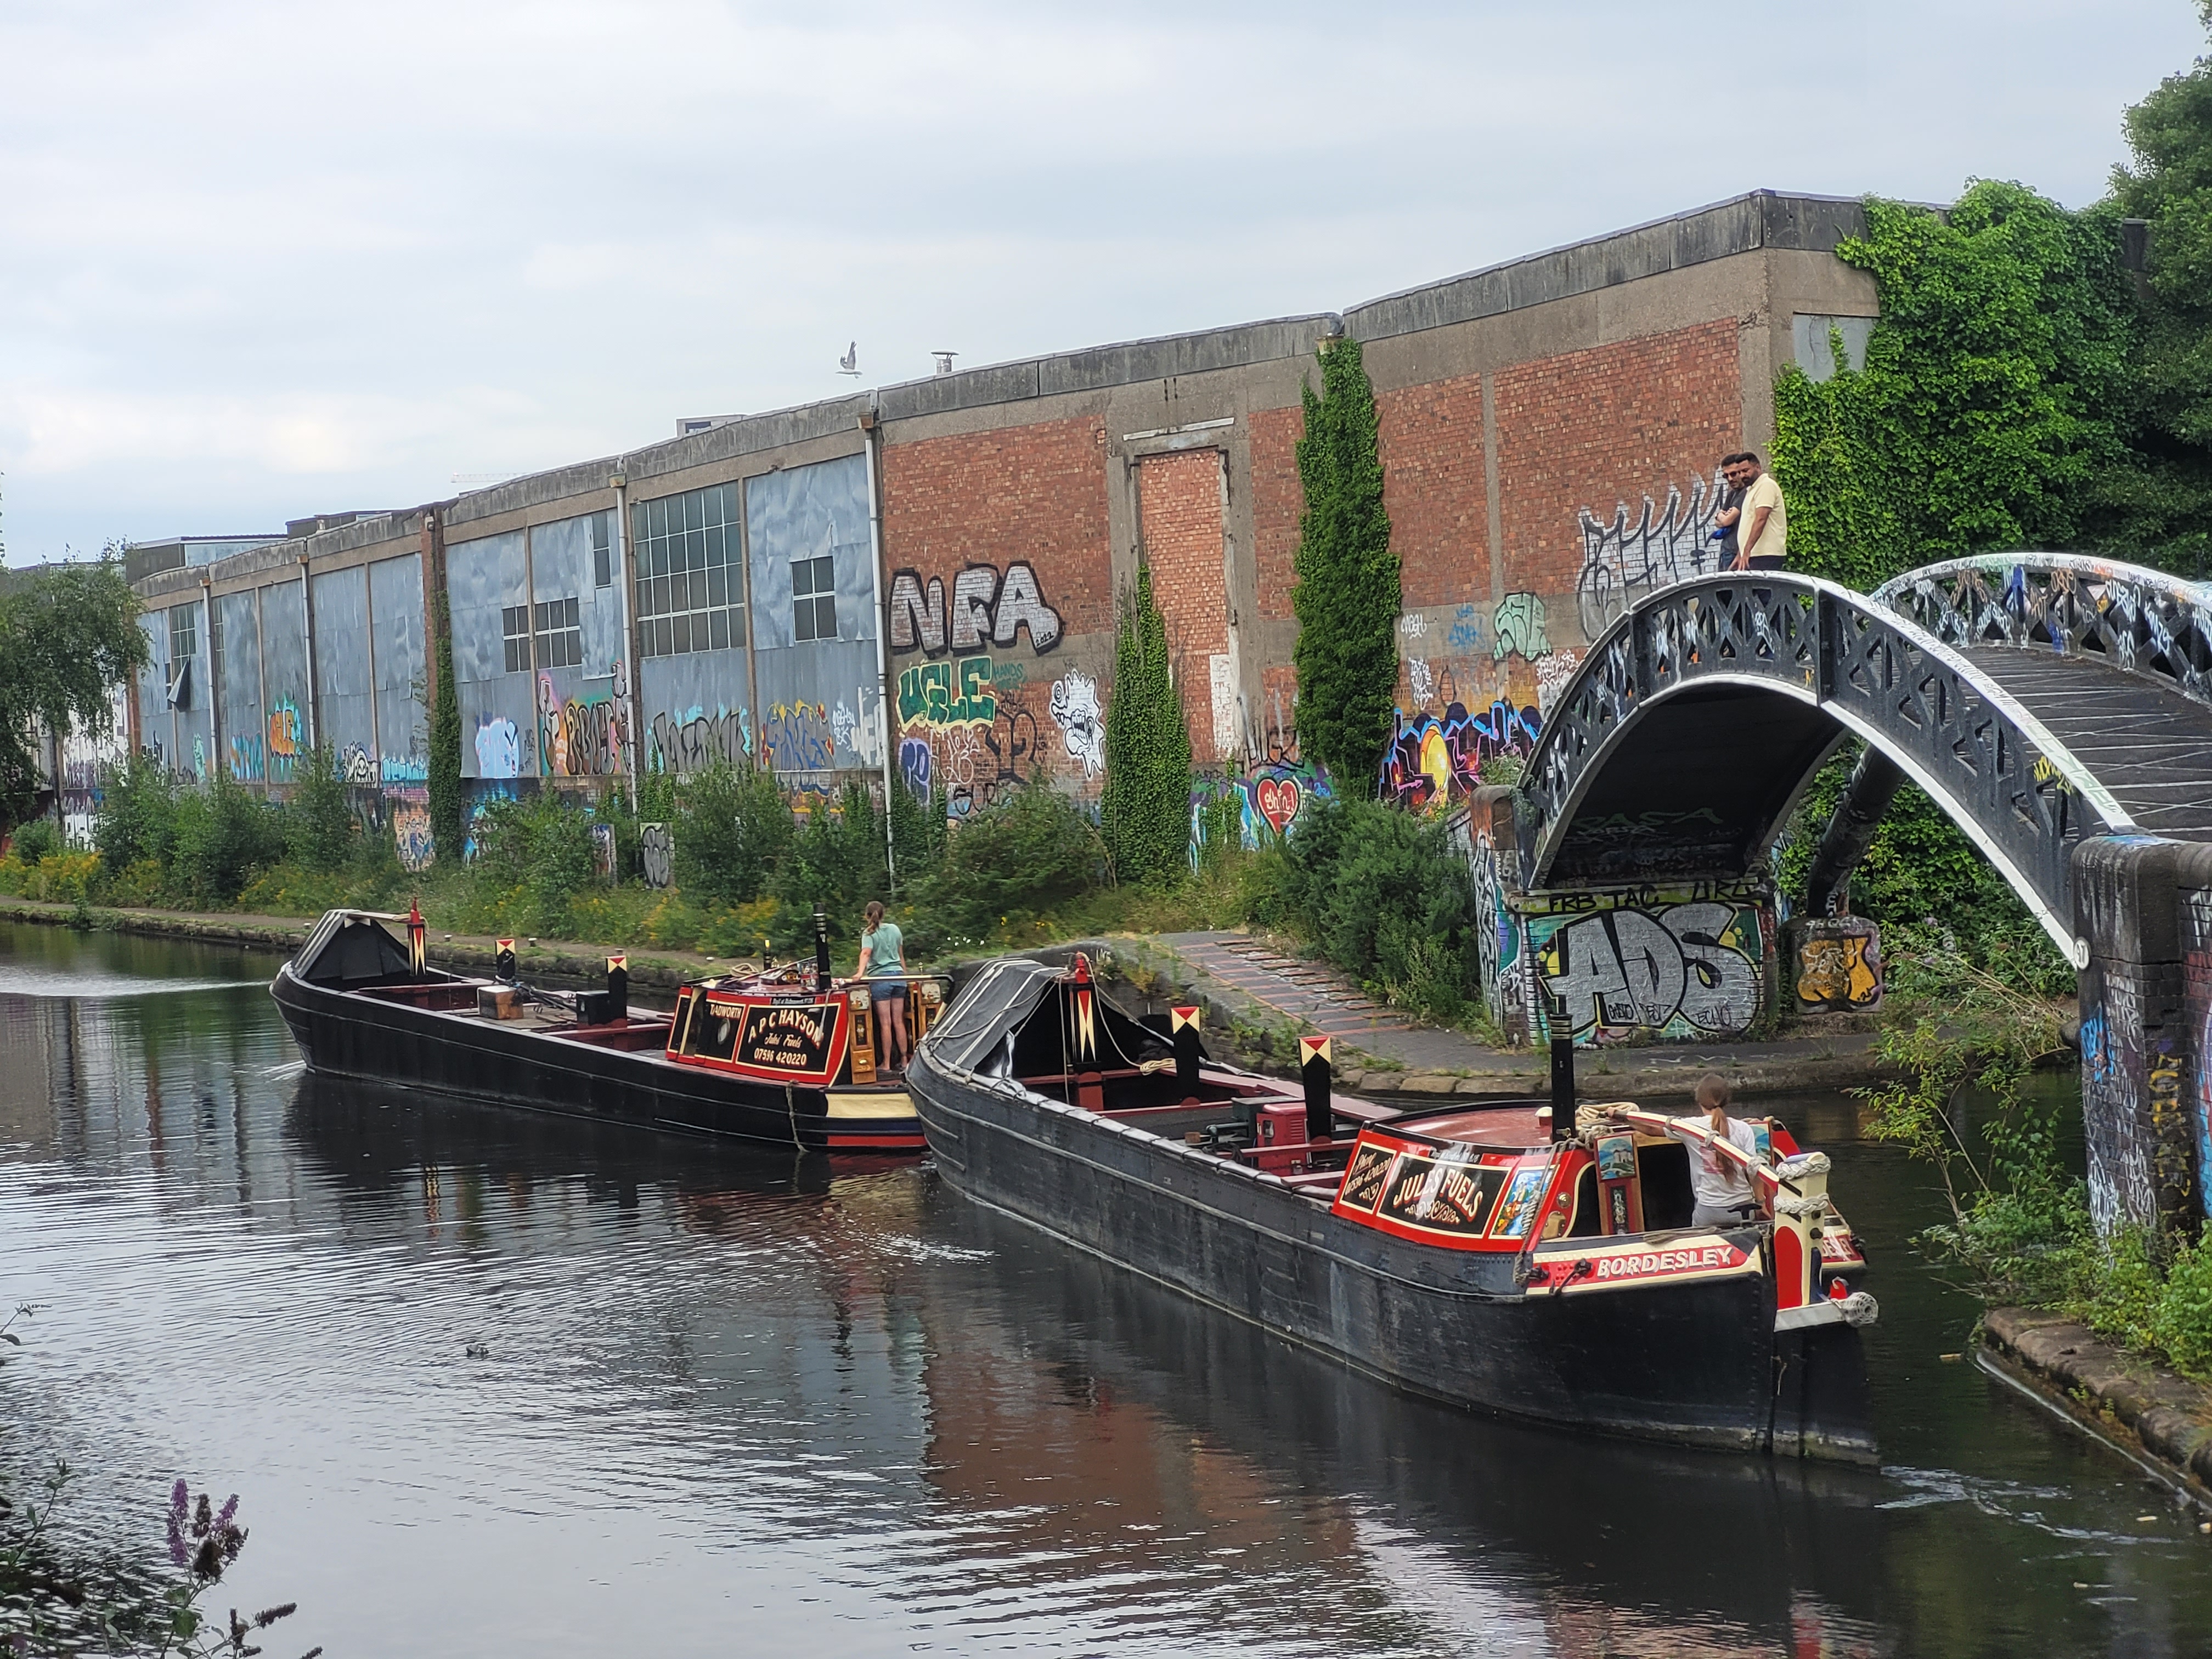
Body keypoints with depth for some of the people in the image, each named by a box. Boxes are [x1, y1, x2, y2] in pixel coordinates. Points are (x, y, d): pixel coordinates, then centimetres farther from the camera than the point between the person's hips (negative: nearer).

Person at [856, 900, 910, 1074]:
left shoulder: (869, 934, -5)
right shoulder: (895, 929, 11)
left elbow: (866, 953, -22)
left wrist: (861, 973, -34)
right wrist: (905, 974, 29)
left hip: (880, 977, -5)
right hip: (898, 975, 5)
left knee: (886, 1023, -4)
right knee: (899, 1022, 8)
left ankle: (886, 1064, -3)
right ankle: (904, 1061, 10)